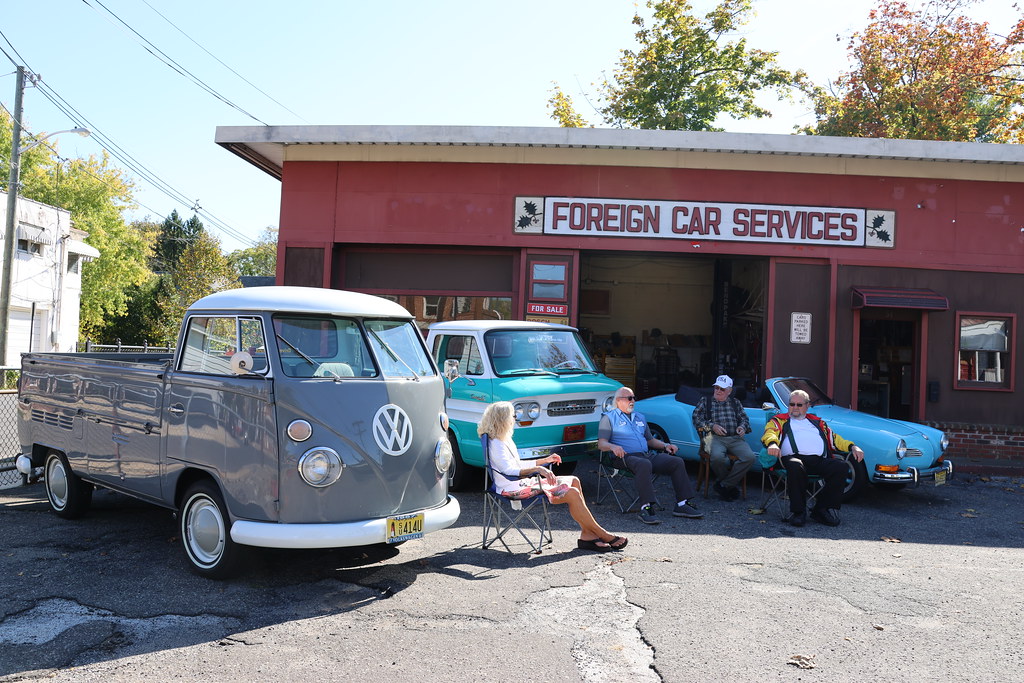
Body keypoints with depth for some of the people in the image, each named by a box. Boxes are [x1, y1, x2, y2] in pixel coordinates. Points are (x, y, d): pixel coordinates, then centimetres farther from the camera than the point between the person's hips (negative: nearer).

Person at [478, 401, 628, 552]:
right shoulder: (495, 444, -15)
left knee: (574, 482, 3)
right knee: (572, 493, -18)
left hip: (521, 483, 11)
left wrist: (545, 460, 24)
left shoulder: (504, 440, 17)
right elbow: (509, 470, -27)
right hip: (513, 490, -11)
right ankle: (602, 535, -6)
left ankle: (587, 534, -5)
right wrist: (537, 469, -35)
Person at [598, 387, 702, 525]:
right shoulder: (609, 418, 7)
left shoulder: (639, 417, 29)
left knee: (678, 462, -12)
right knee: (644, 465, -40)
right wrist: (613, 446, -26)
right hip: (626, 456, -7)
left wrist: (665, 445, 15)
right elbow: (601, 443, -4)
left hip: (647, 455, 7)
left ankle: (682, 504, -12)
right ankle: (646, 508, -41)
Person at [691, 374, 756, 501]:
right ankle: (732, 484, -9)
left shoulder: (735, 403, 23)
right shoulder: (705, 401, 15)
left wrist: (742, 427, 1)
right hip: (715, 437, -3)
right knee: (717, 457, -38)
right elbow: (696, 418, 6)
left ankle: (723, 485, -17)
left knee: (750, 457, -28)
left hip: (735, 438, 3)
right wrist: (712, 426, -9)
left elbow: (744, 418, 25)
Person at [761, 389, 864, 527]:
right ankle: (798, 511, -25)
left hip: (819, 460, 4)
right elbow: (770, 432, 3)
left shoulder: (817, 422, 34)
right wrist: (772, 443, -21)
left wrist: (852, 447, 12)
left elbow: (834, 439, 30)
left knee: (841, 467, -24)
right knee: (795, 466, -40)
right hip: (794, 457, -4)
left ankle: (822, 509, -16)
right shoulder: (780, 420, 23)